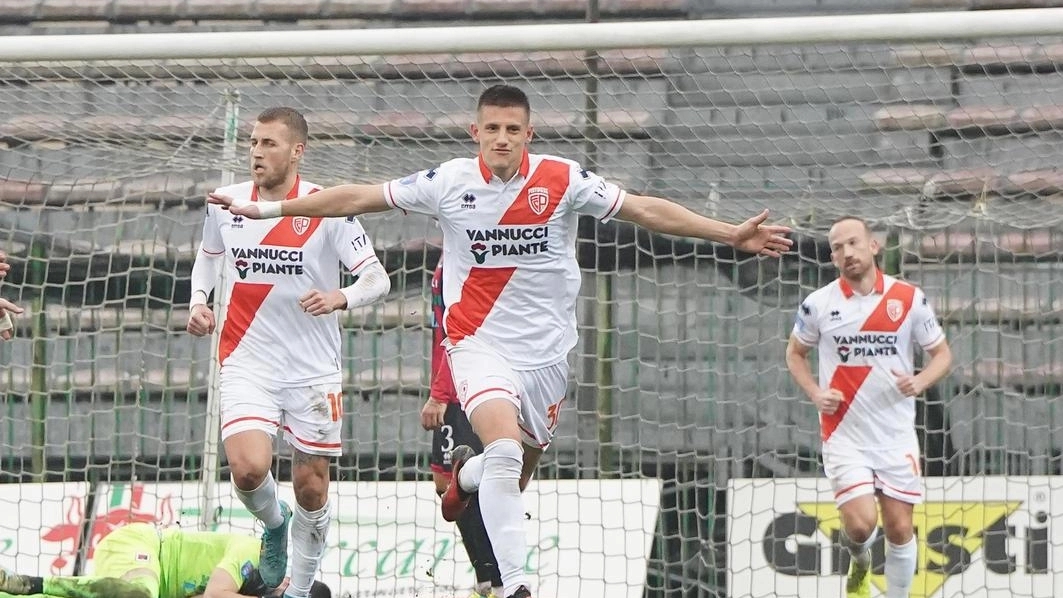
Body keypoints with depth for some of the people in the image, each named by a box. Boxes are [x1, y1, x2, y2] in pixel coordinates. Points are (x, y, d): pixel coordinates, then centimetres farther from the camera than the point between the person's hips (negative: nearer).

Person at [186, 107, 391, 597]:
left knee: (311, 487, 4)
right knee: (248, 469, -20)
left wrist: (341, 297, -29)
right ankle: (273, 523, 14)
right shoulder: (224, 204, 1)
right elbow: (208, 255, 22)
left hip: (313, 369, -1)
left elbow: (378, 278, -9)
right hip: (247, 361, 1)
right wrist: (198, 302, 5)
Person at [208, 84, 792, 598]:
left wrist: (730, 234, -9)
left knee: (515, 479, 12)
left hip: (546, 349, 2)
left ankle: (465, 475, 49)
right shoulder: (449, 181, -6)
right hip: (479, 344, -2)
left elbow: (647, 210, -3)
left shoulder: (563, 180, -7)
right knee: (505, 450, -27)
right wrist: (266, 210, 0)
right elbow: (357, 197, 1)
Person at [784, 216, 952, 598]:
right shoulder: (818, 304, -1)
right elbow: (795, 353, 14)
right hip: (844, 434, -1)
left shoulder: (910, 299, -2)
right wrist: (814, 393, -4)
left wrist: (921, 381, -15)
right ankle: (859, 561, 22)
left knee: (899, 529, 2)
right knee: (861, 523, -14)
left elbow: (942, 354, 7)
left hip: (896, 435, 1)